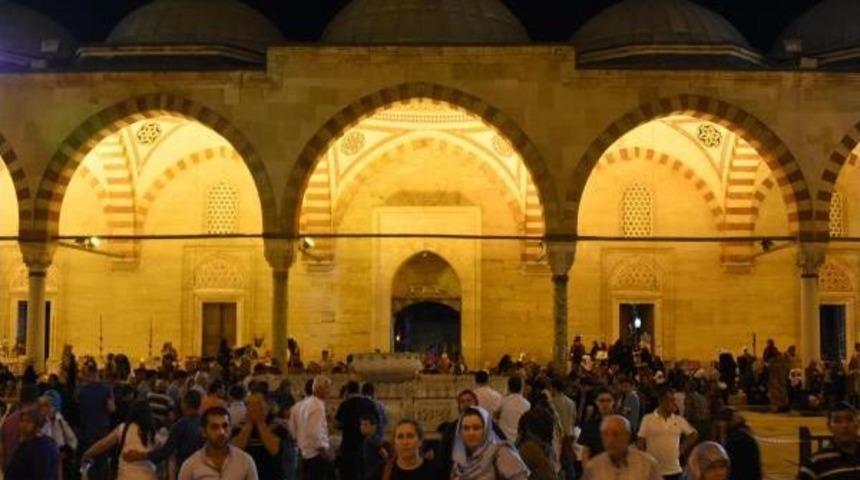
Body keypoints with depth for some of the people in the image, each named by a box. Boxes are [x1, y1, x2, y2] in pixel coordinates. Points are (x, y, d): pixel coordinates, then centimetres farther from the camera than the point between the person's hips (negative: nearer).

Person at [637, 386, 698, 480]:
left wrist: (682, 448, 7)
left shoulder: (679, 420, 4)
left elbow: (693, 434, 18)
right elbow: (641, 442, -2)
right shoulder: (648, 419, -5)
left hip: (674, 470, 3)